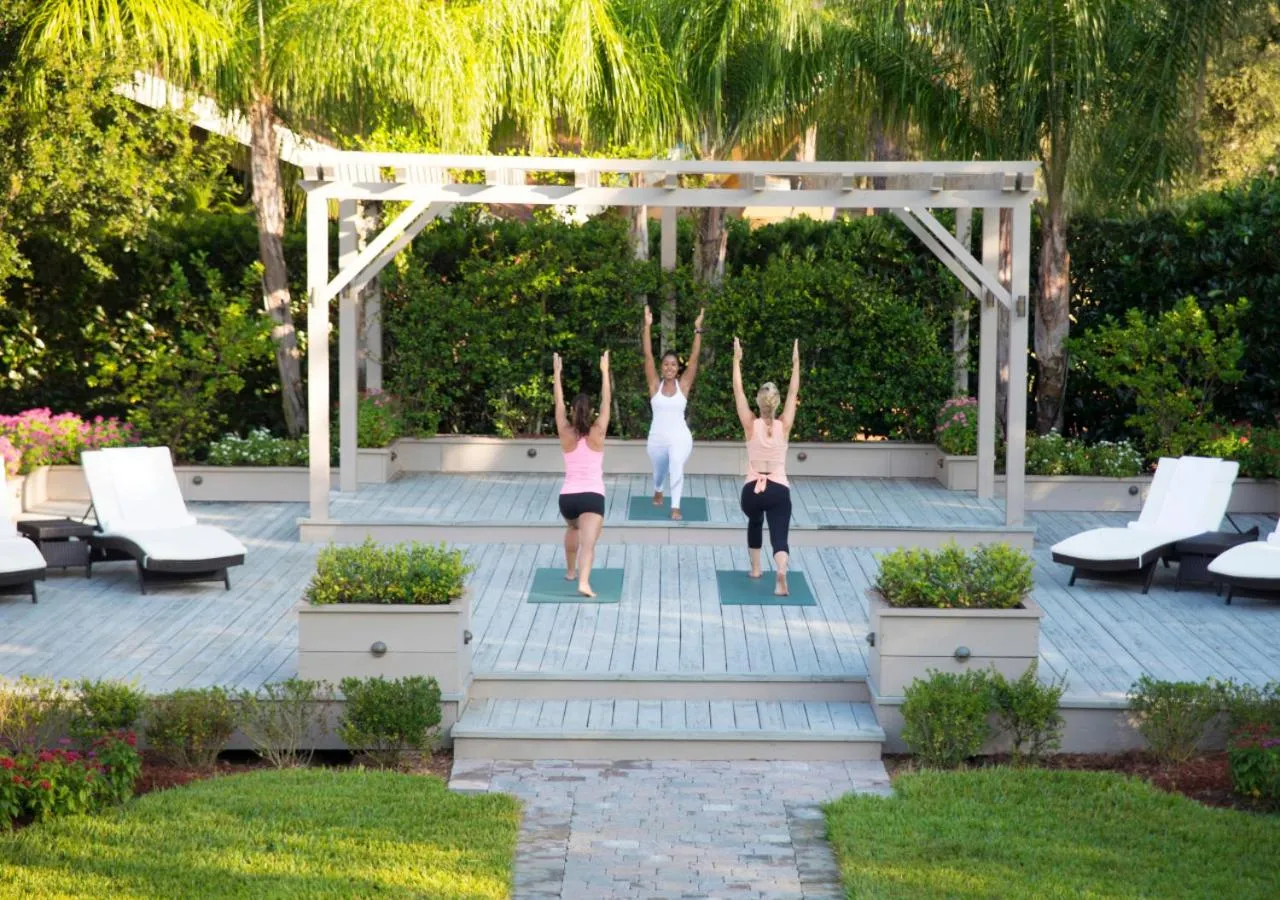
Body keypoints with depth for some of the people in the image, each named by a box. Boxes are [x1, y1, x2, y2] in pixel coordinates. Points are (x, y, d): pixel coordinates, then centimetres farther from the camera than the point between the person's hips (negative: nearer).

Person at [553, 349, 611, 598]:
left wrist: (557, 374, 12)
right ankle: (583, 582, -40)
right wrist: (605, 372, 6)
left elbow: (558, 404, 9)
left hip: (567, 496, 3)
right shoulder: (597, 434, -1)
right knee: (587, 542, -18)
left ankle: (570, 571, 45)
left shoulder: (566, 436, 2)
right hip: (592, 496, -3)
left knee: (573, 529, 35)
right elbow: (606, 402, 3)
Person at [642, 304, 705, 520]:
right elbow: (648, 355, -9)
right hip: (657, 438, 2)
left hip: (680, 438, -2)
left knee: (677, 467, -28)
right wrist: (647, 327, -16)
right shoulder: (655, 385, -2)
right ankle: (658, 491, 57)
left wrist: (698, 330, -16)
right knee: (660, 471, 23)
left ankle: (675, 507, -24)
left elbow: (694, 357, -9)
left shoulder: (683, 384, -3)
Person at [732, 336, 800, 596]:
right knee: (779, 536, -8)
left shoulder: (751, 425, -4)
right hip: (779, 490, -1)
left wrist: (737, 360, 2)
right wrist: (796, 363, 9)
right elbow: (793, 393, 5)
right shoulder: (784, 426, -3)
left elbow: (738, 391, -2)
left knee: (755, 522, 33)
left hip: (752, 489, 1)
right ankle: (780, 573, -38)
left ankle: (755, 568, 37)